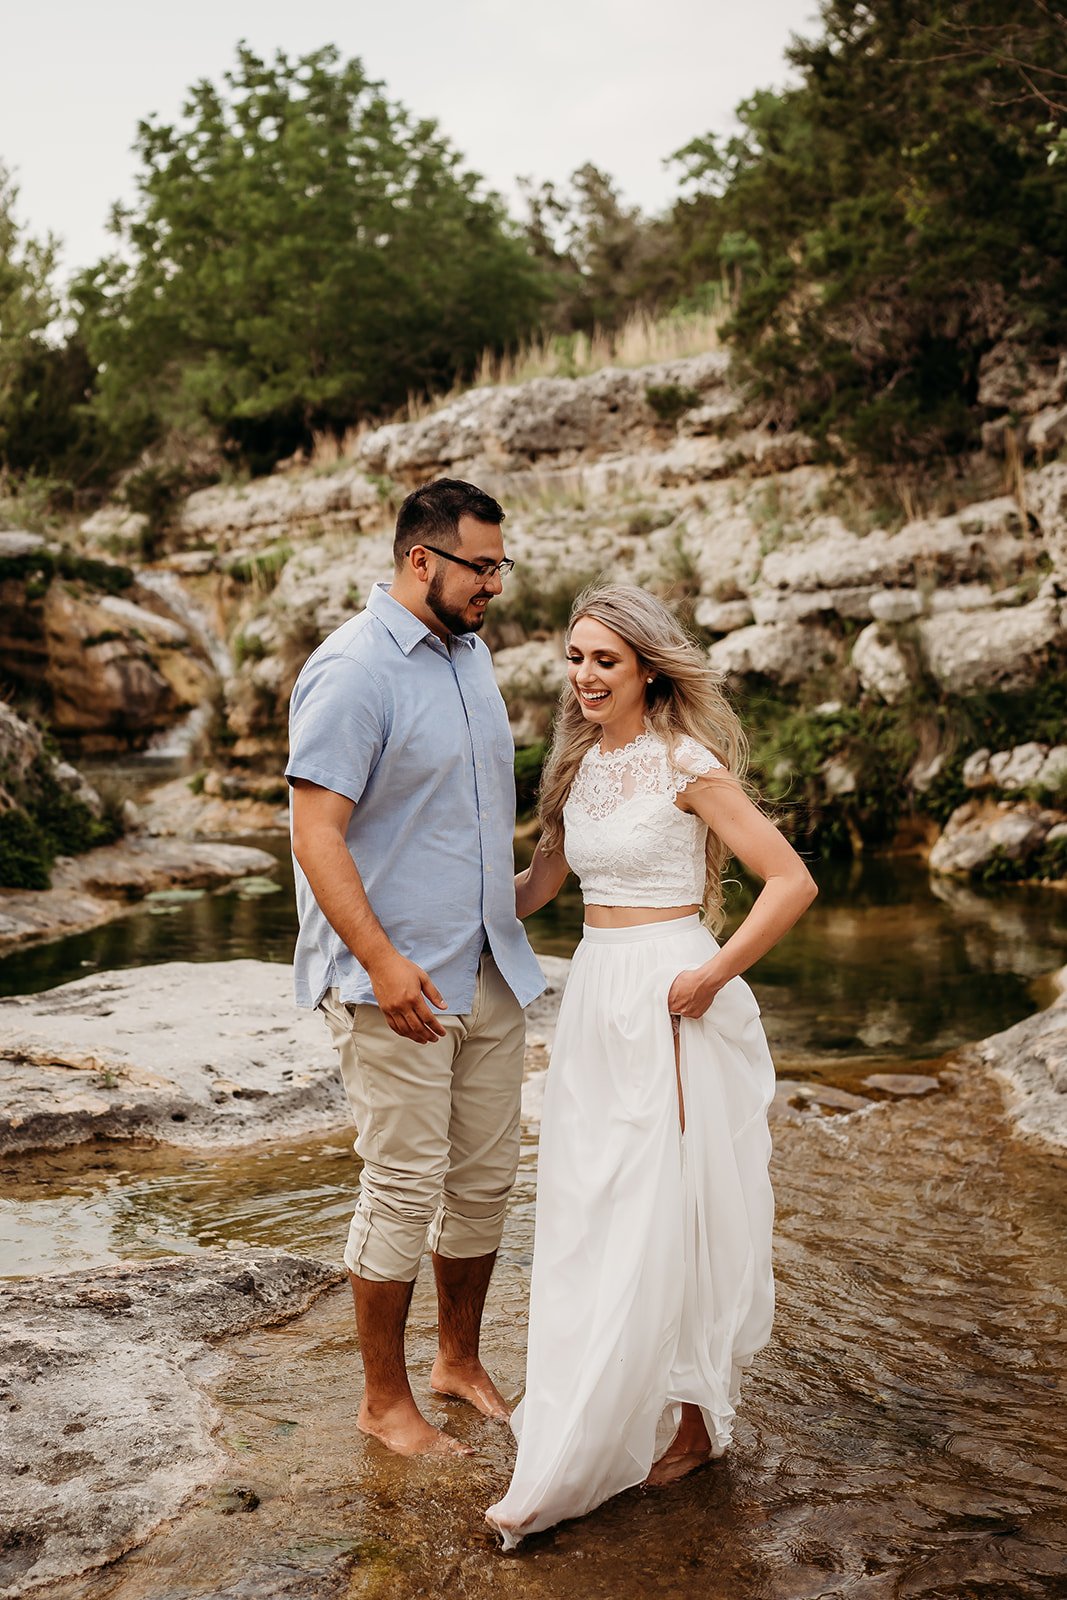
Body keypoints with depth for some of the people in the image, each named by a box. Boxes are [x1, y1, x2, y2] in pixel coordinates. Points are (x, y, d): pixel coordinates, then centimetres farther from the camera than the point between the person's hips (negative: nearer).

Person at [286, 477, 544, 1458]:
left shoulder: (470, 651, 12)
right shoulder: (354, 670, -14)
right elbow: (316, 834, -19)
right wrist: (382, 961, -25)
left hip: (490, 971, 8)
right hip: (399, 981, -8)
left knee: (486, 1178, 15)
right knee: (406, 1189, 1)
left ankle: (460, 1361, 33)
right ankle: (385, 1399, 19)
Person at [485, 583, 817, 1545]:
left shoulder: (687, 764, -10)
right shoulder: (579, 766, 10)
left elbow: (792, 881, -13)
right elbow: (536, 885, 21)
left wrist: (711, 975, -16)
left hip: (670, 1001, -7)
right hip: (595, 995, 7)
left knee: (664, 1214, -1)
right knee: (587, 1215, 11)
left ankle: (690, 1424, 15)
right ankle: (597, 1427, 26)